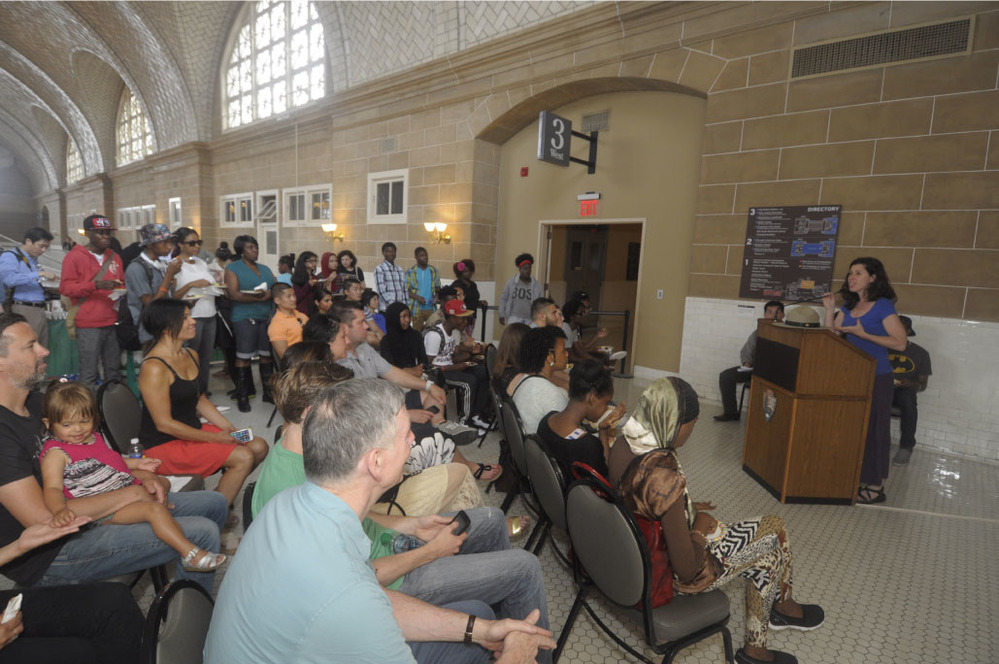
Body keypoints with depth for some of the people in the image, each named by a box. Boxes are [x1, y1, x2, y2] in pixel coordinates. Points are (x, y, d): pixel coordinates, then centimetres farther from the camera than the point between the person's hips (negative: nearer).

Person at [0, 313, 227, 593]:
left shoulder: (35, 401, 4)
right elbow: (44, 519, -29)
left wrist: (131, 467, -3)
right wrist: (130, 493, -19)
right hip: (50, 556, -9)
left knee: (214, 503, 6)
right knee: (203, 533, -22)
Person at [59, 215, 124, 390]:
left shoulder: (114, 257, 16)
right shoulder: (74, 257, 0)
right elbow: (65, 287, -7)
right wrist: (96, 285, -20)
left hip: (113, 322, 5)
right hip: (88, 325, -5)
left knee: (113, 371, 9)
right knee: (89, 373, -4)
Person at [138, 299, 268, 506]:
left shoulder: (192, 355, 7)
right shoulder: (154, 368, -22)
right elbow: (164, 424, -21)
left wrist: (227, 427, 4)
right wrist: (215, 438, -19)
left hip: (193, 431, 9)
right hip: (164, 445, -9)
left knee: (259, 446, -2)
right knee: (243, 457, -20)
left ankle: (223, 493, 13)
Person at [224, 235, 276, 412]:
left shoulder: (265, 269, 19)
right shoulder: (233, 268, 3)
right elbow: (234, 294, -9)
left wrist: (270, 294, -9)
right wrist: (259, 298, -19)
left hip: (267, 316, 5)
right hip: (245, 317, -4)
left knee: (267, 354, 4)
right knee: (244, 357, -3)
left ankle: (268, 391, 14)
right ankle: (242, 396, 6)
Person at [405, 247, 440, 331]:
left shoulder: (434, 270, 9)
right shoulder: (410, 272, 0)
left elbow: (438, 287, 16)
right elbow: (406, 290, -1)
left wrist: (436, 296, -5)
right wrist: (417, 297, -17)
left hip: (431, 308, 2)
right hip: (417, 308, -2)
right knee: (417, 332, 1)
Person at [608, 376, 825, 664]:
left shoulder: (622, 446, -12)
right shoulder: (664, 476, -38)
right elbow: (687, 569, -27)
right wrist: (700, 528, -11)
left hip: (646, 551, 8)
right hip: (675, 575, -8)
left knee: (765, 556, 23)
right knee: (776, 529, 11)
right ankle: (784, 607, 40)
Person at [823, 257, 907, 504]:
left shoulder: (883, 306, -11)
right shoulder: (849, 306, 9)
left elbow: (900, 343, -16)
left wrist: (863, 334, -22)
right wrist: (829, 308, 0)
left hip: (876, 378, -7)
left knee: (872, 430, 1)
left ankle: (875, 487, 12)